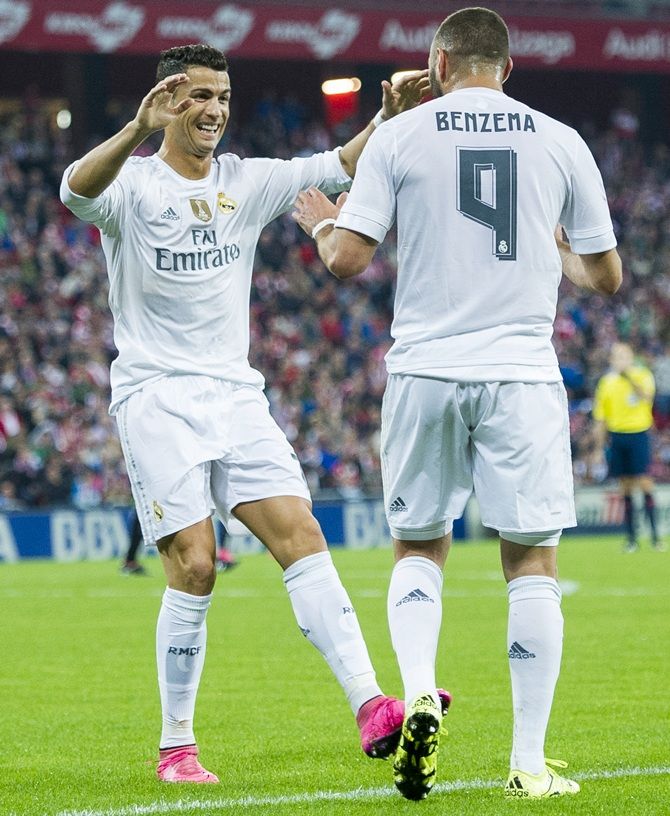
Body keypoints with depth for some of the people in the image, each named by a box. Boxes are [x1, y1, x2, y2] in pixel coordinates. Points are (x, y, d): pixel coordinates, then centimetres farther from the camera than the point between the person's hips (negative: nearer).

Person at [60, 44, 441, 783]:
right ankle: (176, 746, 2)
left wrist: (389, 117, -14)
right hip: (155, 398, -5)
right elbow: (77, 190, -28)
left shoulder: (247, 182, 11)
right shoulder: (134, 185, -5)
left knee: (300, 534, -10)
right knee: (194, 567, -12)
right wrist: (137, 129, -45)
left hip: (235, 395, 5)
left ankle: (370, 708, -18)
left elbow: (338, 168, 4)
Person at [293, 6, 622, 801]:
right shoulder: (560, 142, 5)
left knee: (418, 548, 16)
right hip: (523, 373, 0)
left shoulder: (398, 136, 2)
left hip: (424, 371, 0)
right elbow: (606, 275, 10)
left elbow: (348, 259, -3)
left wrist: (322, 224, 19)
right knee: (531, 559, 5)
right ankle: (529, 761, 2)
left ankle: (418, 690, -9)